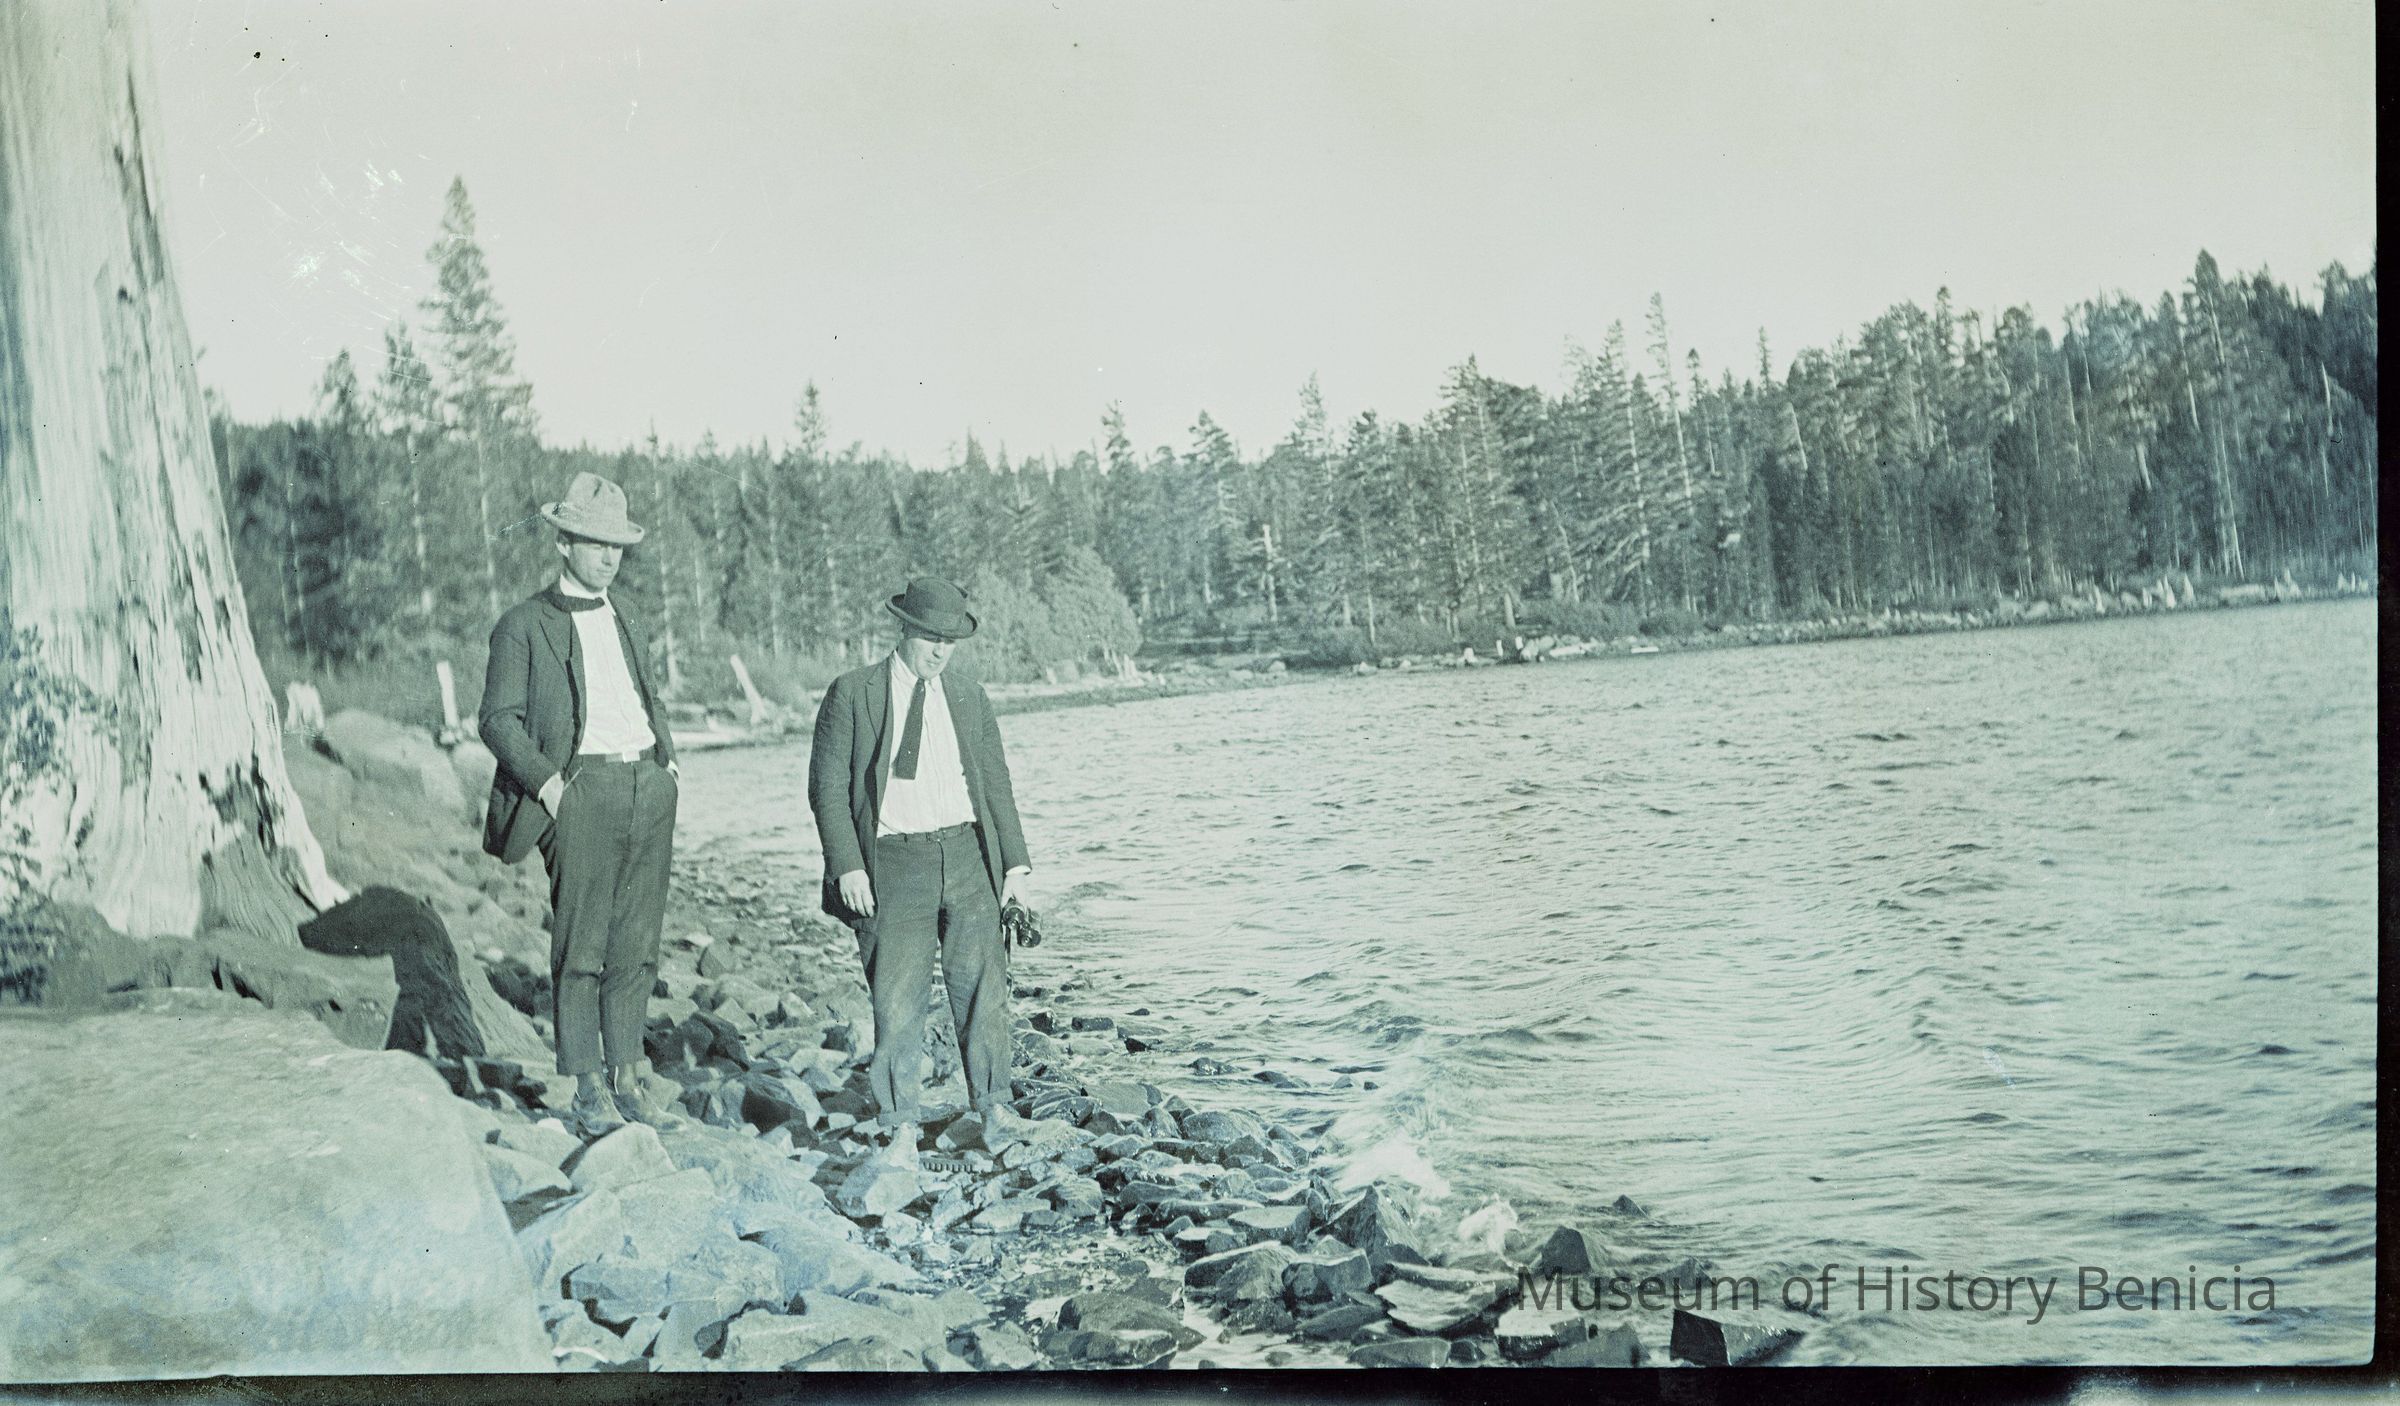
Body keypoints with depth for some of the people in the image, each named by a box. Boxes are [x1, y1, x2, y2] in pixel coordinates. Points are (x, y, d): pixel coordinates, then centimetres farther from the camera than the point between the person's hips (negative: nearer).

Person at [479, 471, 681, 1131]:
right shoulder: (524, 625, 3)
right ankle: (589, 1088, 2)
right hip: (583, 789, -5)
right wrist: (545, 781, -15)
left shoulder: (623, 623, 22)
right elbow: (498, 719, -2)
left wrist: (667, 758, 14)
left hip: (649, 787, 5)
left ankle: (629, 1076, 12)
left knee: (636, 944, 6)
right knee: (580, 946, -4)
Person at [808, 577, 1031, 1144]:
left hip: (967, 856, 3)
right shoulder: (852, 694, 2)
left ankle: (992, 1107, 17)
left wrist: (1014, 864, 9)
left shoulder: (969, 699, 14)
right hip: (894, 863, -3)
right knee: (898, 997, -4)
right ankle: (903, 1125, 9)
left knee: (982, 987, 2)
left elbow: (996, 783, 16)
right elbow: (827, 786, -1)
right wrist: (847, 865, -10)